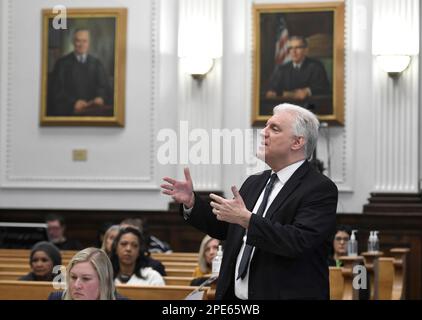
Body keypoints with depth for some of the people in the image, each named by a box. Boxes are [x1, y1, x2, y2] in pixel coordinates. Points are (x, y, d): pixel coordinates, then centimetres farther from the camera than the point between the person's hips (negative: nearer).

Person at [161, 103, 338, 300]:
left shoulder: (320, 189, -12)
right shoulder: (255, 183, 10)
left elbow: (299, 242, -24)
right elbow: (223, 228, 16)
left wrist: (247, 219, -28)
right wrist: (191, 202, 2)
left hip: (285, 295, -6)